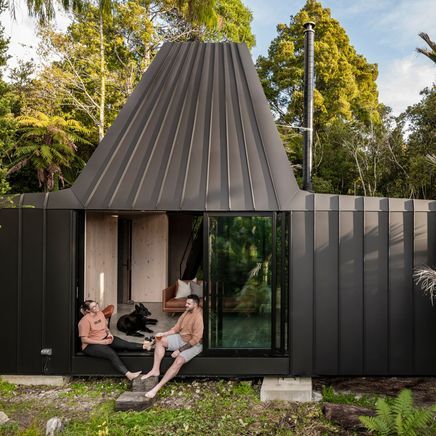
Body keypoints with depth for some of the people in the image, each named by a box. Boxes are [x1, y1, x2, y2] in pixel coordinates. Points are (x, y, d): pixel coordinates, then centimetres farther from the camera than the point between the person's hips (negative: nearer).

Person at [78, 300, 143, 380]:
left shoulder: (100, 313, 4)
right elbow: (84, 339, -20)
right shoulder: (85, 321, -19)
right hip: (91, 345, -8)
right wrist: (102, 342, -21)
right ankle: (128, 374, -41)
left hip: (104, 339, 8)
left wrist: (109, 333, -4)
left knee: (125, 344, -16)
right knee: (112, 354, -30)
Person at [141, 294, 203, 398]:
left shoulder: (198, 317, -26)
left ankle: (157, 388, -30)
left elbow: (195, 339, -27)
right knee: (160, 340, -3)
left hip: (194, 345, -9)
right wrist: (163, 334, -6)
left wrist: (179, 350, -25)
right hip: (181, 338, 9)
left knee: (179, 361, -31)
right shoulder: (187, 312, 2)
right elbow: (176, 328, 9)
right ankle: (155, 370, -2)